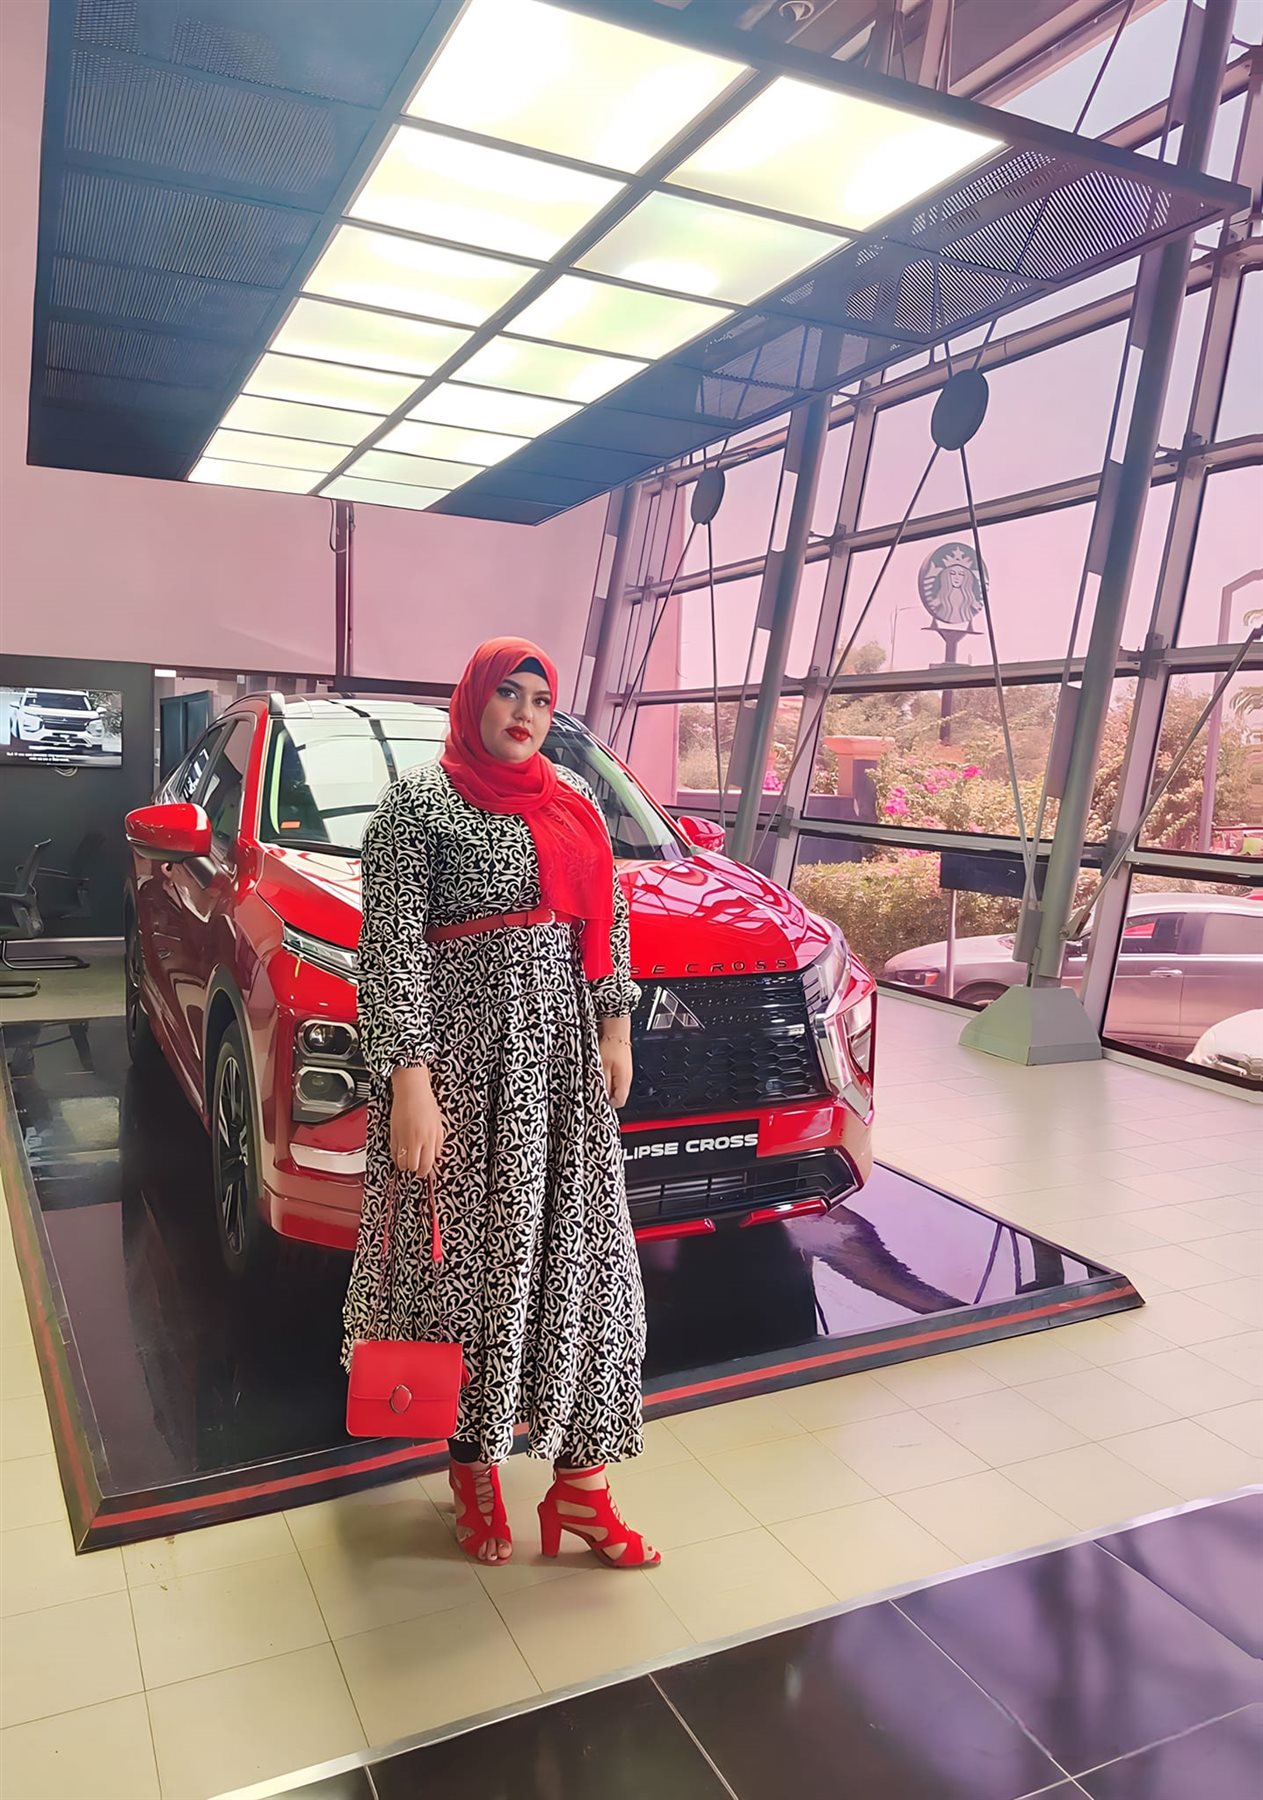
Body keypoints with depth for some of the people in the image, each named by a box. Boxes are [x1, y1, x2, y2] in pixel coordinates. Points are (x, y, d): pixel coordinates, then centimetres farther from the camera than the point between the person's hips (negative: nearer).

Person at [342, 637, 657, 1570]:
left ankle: (580, 1483, 19)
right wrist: (409, 1079, -18)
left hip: (564, 1047, 6)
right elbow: (391, 948, -12)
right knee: (470, 1255, 6)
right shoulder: (421, 801, -6)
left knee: (581, 1250, 6)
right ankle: (475, 1469, 26)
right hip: (465, 1047, -5)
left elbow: (608, 919, 15)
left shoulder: (574, 798, 12)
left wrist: (617, 1025, 9)